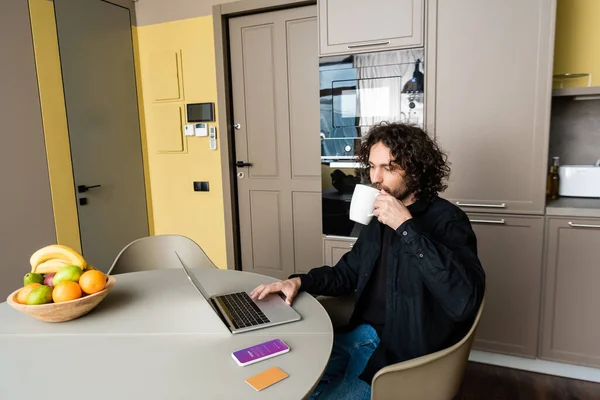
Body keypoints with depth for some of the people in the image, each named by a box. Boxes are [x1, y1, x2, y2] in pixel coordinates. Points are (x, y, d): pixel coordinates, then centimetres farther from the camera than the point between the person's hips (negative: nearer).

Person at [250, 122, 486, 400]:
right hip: (361, 335, 7)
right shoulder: (380, 217, 7)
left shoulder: (446, 220, -17)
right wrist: (300, 282, -1)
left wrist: (407, 228, -32)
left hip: (405, 353, -7)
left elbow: (464, 301, -33)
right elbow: (347, 272, 17)